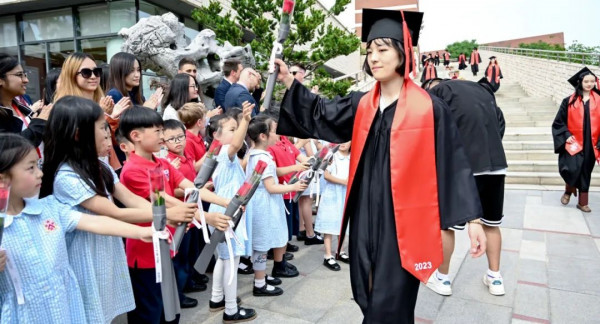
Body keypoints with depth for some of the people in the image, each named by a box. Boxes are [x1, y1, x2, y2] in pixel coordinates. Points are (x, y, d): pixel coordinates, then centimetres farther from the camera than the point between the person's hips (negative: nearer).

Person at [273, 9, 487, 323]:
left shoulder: (429, 107, -7)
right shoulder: (361, 105, 7)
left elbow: (453, 162, -6)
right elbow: (321, 114, 0)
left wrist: (471, 218, -7)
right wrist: (289, 81, -13)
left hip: (403, 220, -5)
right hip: (365, 216, 5)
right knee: (369, 298, 15)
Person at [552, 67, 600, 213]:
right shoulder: (569, 101, -1)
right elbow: (559, 121, 1)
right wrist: (566, 136, -11)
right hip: (573, 142, -2)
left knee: (585, 173, 9)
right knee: (571, 169, -17)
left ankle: (582, 202, 21)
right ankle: (568, 191, 14)